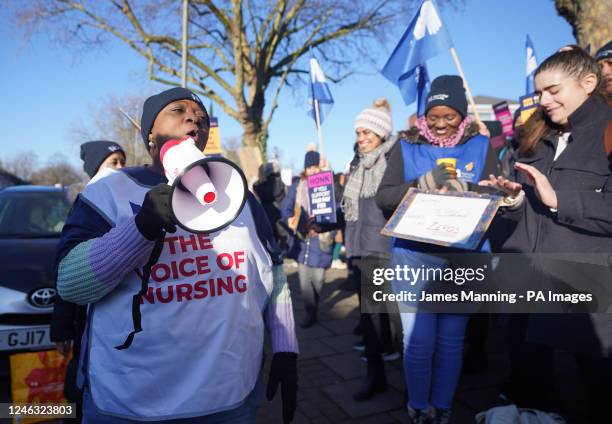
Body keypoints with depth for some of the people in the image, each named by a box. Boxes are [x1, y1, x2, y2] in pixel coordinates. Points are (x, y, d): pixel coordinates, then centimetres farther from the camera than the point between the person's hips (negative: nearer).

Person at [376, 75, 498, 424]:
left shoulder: (481, 146, 7)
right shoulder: (406, 147, 4)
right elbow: (383, 197, -3)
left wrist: (464, 189, -19)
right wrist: (421, 184, -19)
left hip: (465, 258, 1)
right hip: (414, 257, -1)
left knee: (451, 339, 12)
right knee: (419, 340, 3)